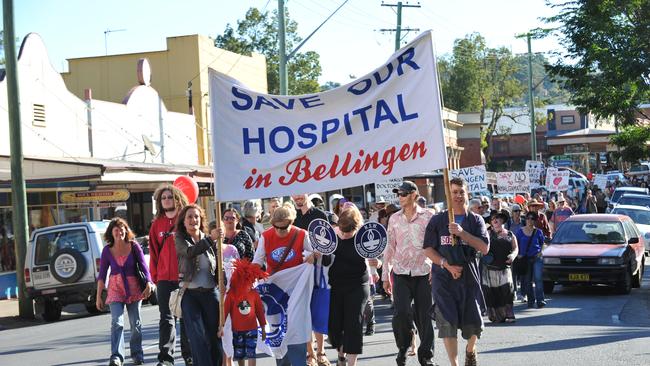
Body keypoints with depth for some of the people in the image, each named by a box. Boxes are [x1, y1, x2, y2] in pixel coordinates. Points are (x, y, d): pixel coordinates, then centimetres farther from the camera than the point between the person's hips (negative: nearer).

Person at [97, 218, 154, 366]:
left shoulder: (134, 246, -5)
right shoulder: (107, 250, -3)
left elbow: (143, 266, -6)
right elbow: (102, 275, 2)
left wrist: (149, 283, -22)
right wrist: (98, 297, 0)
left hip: (134, 288, 1)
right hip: (115, 289, -1)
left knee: (136, 323, 8)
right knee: (117, 322, -15)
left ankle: (137, 354, 23)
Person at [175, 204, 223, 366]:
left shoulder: (209, 240, 9)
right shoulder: (180, 239, 1)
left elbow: (218, 266, 11)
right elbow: (190, 252, -20)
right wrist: (211, 239, -31)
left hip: (210, 293, 3)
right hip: (190, 294, -3)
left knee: (215, 336, 5)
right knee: (198, 338, -8)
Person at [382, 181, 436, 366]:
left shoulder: (427, 216, 0)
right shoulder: (394, 219, 10)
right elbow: (389, 248, 14)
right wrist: (385, 275, 12)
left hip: (423, 272, -2)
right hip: (401, 273, 2)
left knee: (424, 316, 1)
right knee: (400, 313, -12)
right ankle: (403, 347, 12)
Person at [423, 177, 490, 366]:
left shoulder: (475, 220, 6)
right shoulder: (437, 220, 6)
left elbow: (484, 248, -5)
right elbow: (428, 249, 3)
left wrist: (462, 233, -15)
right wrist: (447, 265, -11)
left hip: (470, 278, 1)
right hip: (443, 279, -1)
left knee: (474, 323, 3)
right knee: (447, 322, -8)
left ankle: (470, 350, 35)